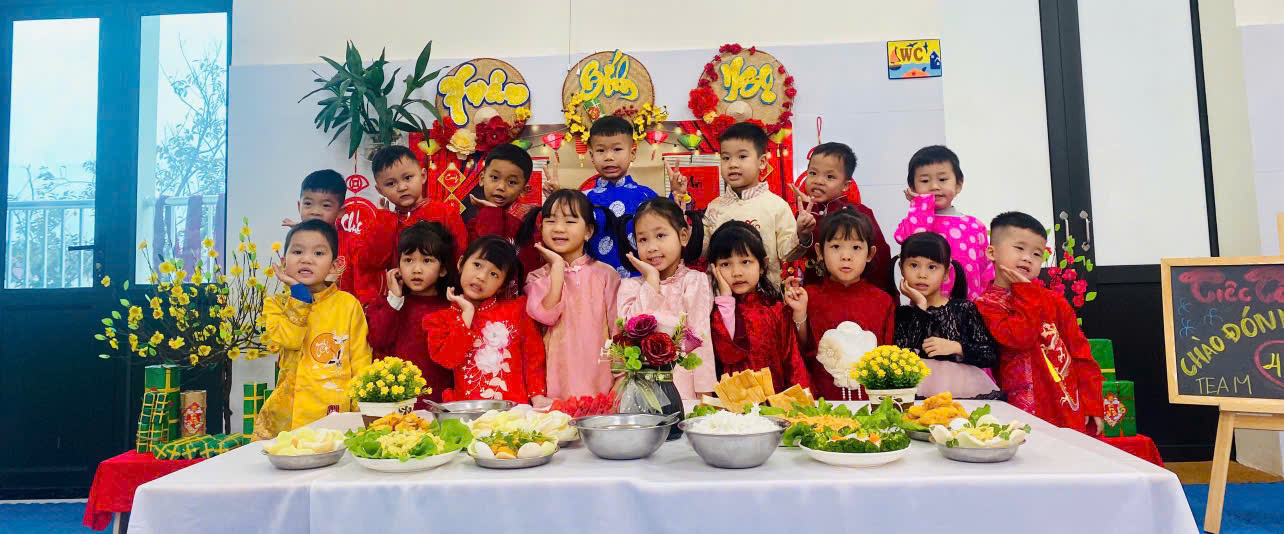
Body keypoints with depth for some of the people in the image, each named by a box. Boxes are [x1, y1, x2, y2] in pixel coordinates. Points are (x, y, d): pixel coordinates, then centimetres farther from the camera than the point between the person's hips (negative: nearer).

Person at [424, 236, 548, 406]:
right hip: (467, 410, -1)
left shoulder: (516, 309, 10)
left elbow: (533, 354, 9)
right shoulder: (440, 320, 10)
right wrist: (467, 314, -5)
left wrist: (537, 395, -1)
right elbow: (447, 359, -7)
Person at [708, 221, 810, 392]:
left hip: (777, 396, 2)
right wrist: (726, 298, -10)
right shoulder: (718, 307, 2)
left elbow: (792, 358, 7)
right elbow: (729, 354, -13)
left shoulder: (777, 307, 8)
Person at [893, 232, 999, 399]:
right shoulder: (900, 313, 7)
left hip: (961, 387, 2)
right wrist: (920, 308, -7)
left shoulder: (964, 309, 7)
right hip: (916, 387, -2)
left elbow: (991, 356, 5)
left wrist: (956, 348, -9)